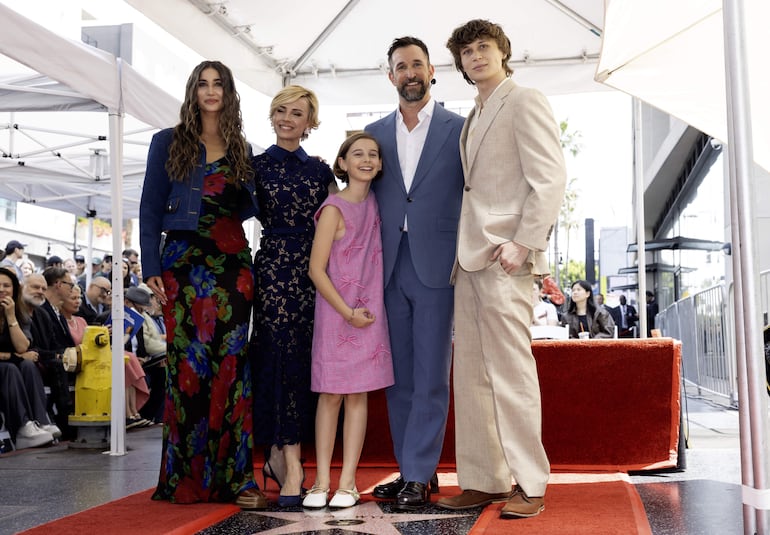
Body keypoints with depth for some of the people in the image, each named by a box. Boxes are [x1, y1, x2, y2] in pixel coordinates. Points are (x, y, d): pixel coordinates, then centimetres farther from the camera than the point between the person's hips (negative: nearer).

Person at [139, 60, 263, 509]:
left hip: (233, 262, 2)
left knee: (230, 362, -3)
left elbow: (248, 209, 15)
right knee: (189, 362, -6)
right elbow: (151, 208, 5)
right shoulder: (169, 143, 10)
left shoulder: (241, 150, 17)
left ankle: (230, 475, 0)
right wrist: (152, 266, -4)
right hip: (184, 260, -2)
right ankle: (187, 475, 2)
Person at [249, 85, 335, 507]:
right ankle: (291, 465, -8)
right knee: (284, 357, -10)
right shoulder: (256, 165, 6)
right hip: (274, 266, -3)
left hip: (313, 269, 3)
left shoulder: (320, 170, 14)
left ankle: (277, 454, 14)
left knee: (307, 359, 2)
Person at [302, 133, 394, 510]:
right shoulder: (334, 208, -7)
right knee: (330, 396, 1)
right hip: (335, 312, -4)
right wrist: (348, 312, -12)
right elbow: (316, 270, -10)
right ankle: (321, 482, 8)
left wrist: (366, 312, 7)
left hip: (369, 312, 4)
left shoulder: (375, 204, 8)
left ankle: (347, 483, 8)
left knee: (358, 395, 4)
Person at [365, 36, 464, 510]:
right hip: (389, 267, 4)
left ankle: (418, 476, 4)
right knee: (398, 375, 8)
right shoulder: (375, 133, 14)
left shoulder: (460, 129, 3)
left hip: (436, 264, -4)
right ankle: (413, 471, 17)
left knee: (430, 376, -2)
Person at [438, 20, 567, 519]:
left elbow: (551, 179, -10)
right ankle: (483, 481, 14)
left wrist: (523, 243, -17)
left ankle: (528, 486, 2)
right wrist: (465, 249, 10)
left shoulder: (525, 102, -1)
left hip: (505, 258, -8)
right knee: (471, 374, 7)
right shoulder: (474, 118, 23)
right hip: (471, 258, 8)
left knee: (511, 372, -7)